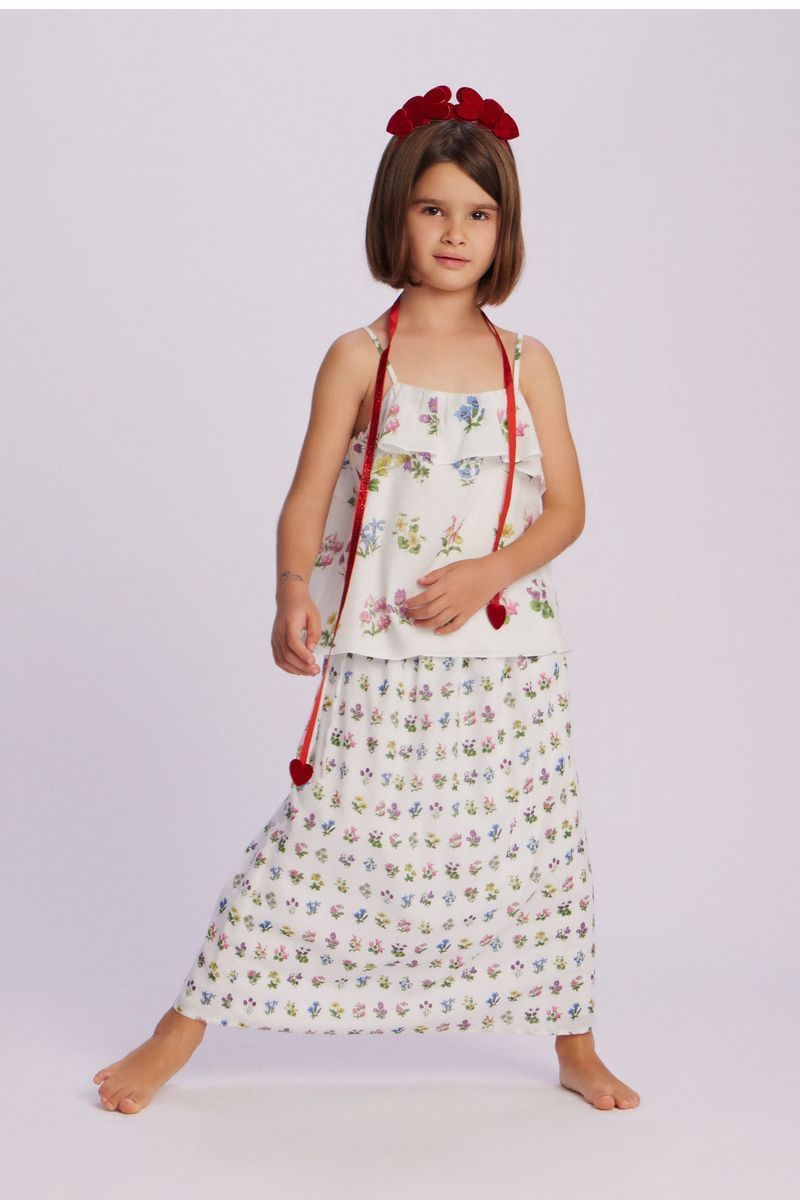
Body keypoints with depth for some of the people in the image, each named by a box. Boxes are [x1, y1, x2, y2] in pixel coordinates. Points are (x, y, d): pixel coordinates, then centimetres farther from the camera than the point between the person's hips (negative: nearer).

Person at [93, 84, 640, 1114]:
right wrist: (293, 590, -24)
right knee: (318, 838, 0)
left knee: (532, 847, 9)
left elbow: (566, 507, 3)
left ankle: (576, 1048, 27)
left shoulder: (526, 363, 6)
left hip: (508, 657, 2)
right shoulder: (360, 357, 0)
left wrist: (486, 572, -14)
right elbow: (309, 495, -5)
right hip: (379, 660, -2)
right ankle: (175, 1038, 12)